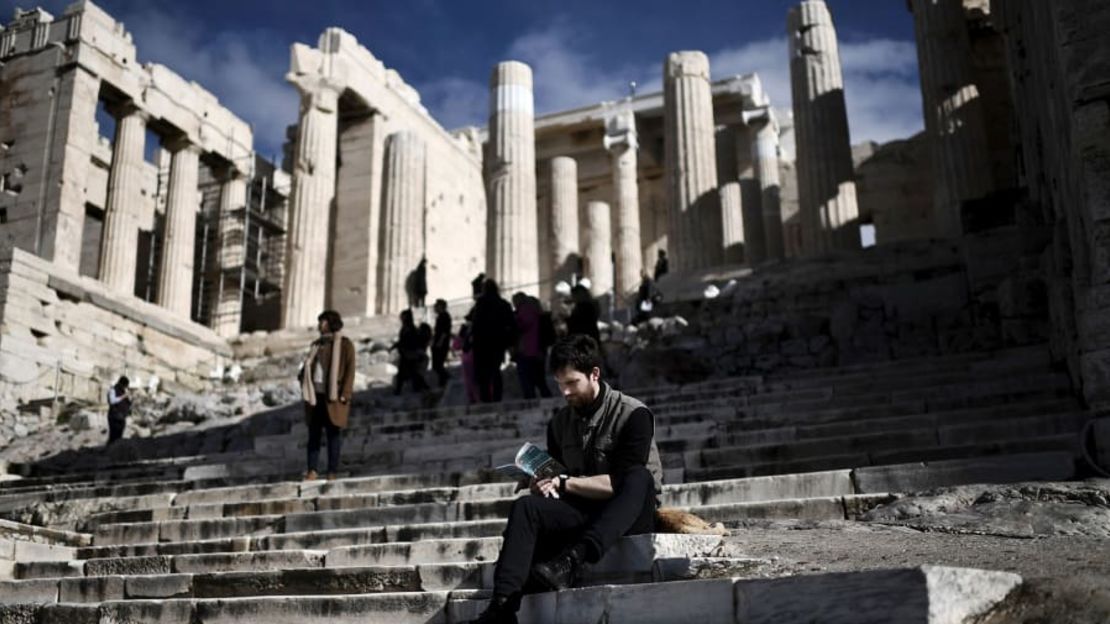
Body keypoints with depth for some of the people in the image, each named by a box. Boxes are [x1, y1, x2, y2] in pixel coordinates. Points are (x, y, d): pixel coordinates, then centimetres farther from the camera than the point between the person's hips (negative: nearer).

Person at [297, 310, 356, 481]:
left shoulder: (345, 344, -1)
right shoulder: (317, 344, 17)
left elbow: (349, 370, -6)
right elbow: (308, 366, 18)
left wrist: (344, 395, -14)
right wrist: (302, 376, -4)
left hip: (333, 396, -5)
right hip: (315, 394, 5)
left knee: (333, 433, 0)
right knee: (314, 433, 6)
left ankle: (332, 473, 4)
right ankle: (311, 470, 9)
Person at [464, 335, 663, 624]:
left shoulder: (633, 415, -10)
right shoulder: (560, 422, 8)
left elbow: (621, 483, -19)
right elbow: (557, 482, 14)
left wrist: (565, 483, -17)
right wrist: (545, 485, -9)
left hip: (631, 515, -4)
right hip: (583, 512, 5)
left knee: (640, 477, -35)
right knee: (525, 506, -21)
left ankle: (570, 561, -48)